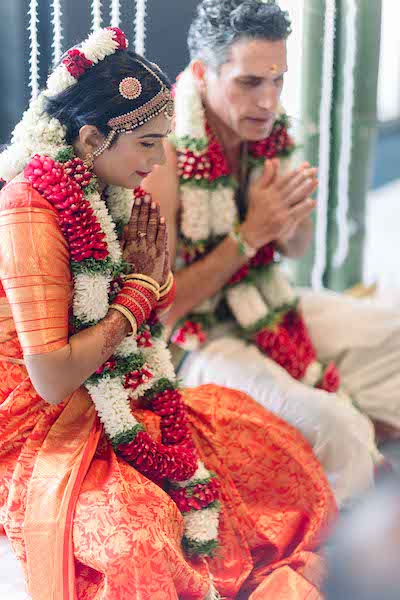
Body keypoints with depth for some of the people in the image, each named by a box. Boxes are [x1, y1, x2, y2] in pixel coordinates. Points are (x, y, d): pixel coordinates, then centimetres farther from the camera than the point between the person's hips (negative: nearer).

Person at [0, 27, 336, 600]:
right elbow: (52, 379, -26)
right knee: (138, 534, -34)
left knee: (277, 451, 1)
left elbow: (155, 319, 14)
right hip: (50, 432, -9)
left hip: (124, 401, 9)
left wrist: (151, 274, -8)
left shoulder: (108, 197, 5)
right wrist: (140, 290, -15)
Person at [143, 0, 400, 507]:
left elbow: (297, 249, 12)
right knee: (330, 425, -26)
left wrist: (290, 221, -13)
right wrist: (250, 234, -25)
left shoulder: (268, 132, -3)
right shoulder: (163, 156, -24)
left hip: (266, 308, 8)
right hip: (195, 339, -7)